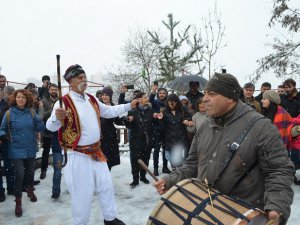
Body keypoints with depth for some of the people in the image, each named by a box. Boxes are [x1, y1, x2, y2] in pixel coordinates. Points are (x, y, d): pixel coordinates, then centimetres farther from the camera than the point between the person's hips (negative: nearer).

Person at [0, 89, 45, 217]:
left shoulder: (31, 112, -1)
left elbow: (40, 128, -4)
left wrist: (38, 118, -21)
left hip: (30, 149, 3)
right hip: (16, 150, -3)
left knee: (30, 172, 16)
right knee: (20, 174, -8)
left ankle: (30, 190, 43)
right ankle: (18, 201, 9)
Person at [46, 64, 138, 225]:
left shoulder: (92, 100, 5)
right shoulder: (64, 103, -16)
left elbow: (109, 111, 17)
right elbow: (51, 127, -25)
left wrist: (129, 106, 12)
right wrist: (56, 118, -48)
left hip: (96, 152, 7)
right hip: (77, 155, -6)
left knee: (106, 185, 16)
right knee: (82, 192, 3)